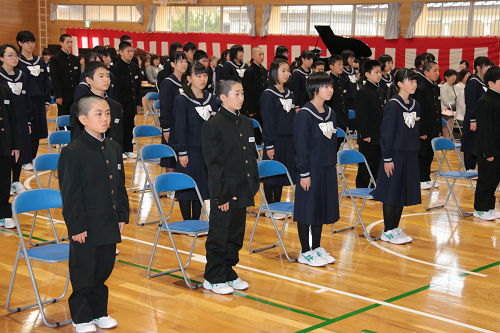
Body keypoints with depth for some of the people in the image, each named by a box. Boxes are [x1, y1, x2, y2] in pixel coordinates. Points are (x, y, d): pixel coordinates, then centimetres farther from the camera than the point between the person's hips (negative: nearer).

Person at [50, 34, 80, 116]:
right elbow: (54, 79, -7)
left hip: (75, 95, 5)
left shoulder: (75, 59, 14)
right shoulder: (55, 59, -2)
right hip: (63, 96, -5)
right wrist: (58, 96, -13)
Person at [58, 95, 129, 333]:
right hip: (86, 228, -6)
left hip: (110, 225, 6)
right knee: (83, 273, 6)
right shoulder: (72, 152, -14)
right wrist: (76, 226, -15)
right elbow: (70, 194, -14)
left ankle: (99, 312, 31)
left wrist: (122, 215, 9)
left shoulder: (113, 149, 7)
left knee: (104, 269, 15)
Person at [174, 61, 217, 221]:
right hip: (190, 151, -5)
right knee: (186, 189, 2)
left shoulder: (211, 99, 8)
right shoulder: (181, 100, -7)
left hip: (207, 151, 5)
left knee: (201, 187, 11)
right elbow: (180, 128, -9)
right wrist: (182, 152, -13)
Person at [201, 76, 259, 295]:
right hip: (224, 193, -7)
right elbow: (214, 164, -15)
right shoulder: (213, 126, -13)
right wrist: (222, 194, -16)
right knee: (219, 235, 3)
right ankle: (213, 278, 16)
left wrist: (253, 184, 10)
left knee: (236, 235, 15)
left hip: (242, 192, 7)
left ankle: (229, 273, 28)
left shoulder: (246, 123, 10)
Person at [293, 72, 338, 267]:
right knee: (307, 209, 1)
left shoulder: (330, 113, 9)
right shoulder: (304, 115, -14)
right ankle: (305, 253, 12)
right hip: (311, 169, -7)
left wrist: (333, 165, 13)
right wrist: (304, 173, -15)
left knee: (322, 207, 13)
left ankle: (317, 248, 25)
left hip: (327, 169, 8)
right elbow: (301, 146, -14)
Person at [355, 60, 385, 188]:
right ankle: (362, 189, 9)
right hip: (368, 138, -8)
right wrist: (365, 134, -18)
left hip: (380, 137, 8)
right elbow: (361, 116, -15)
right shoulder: (362, 92, -11)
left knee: (377, 163, 12)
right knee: (366, 165, 0)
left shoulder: (381, 92, 14)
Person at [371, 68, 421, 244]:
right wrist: (387, 158, -15)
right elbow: (387, 133, -14)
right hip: (395, 154, -7)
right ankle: (387, 231, 11)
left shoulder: (415, 105, 9)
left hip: (410, 155, 7)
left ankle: (395, 228, 23)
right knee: (392, 191, 1)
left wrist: (416, 152, 11)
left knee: (404, 191, 12)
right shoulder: (393, 105, -13)